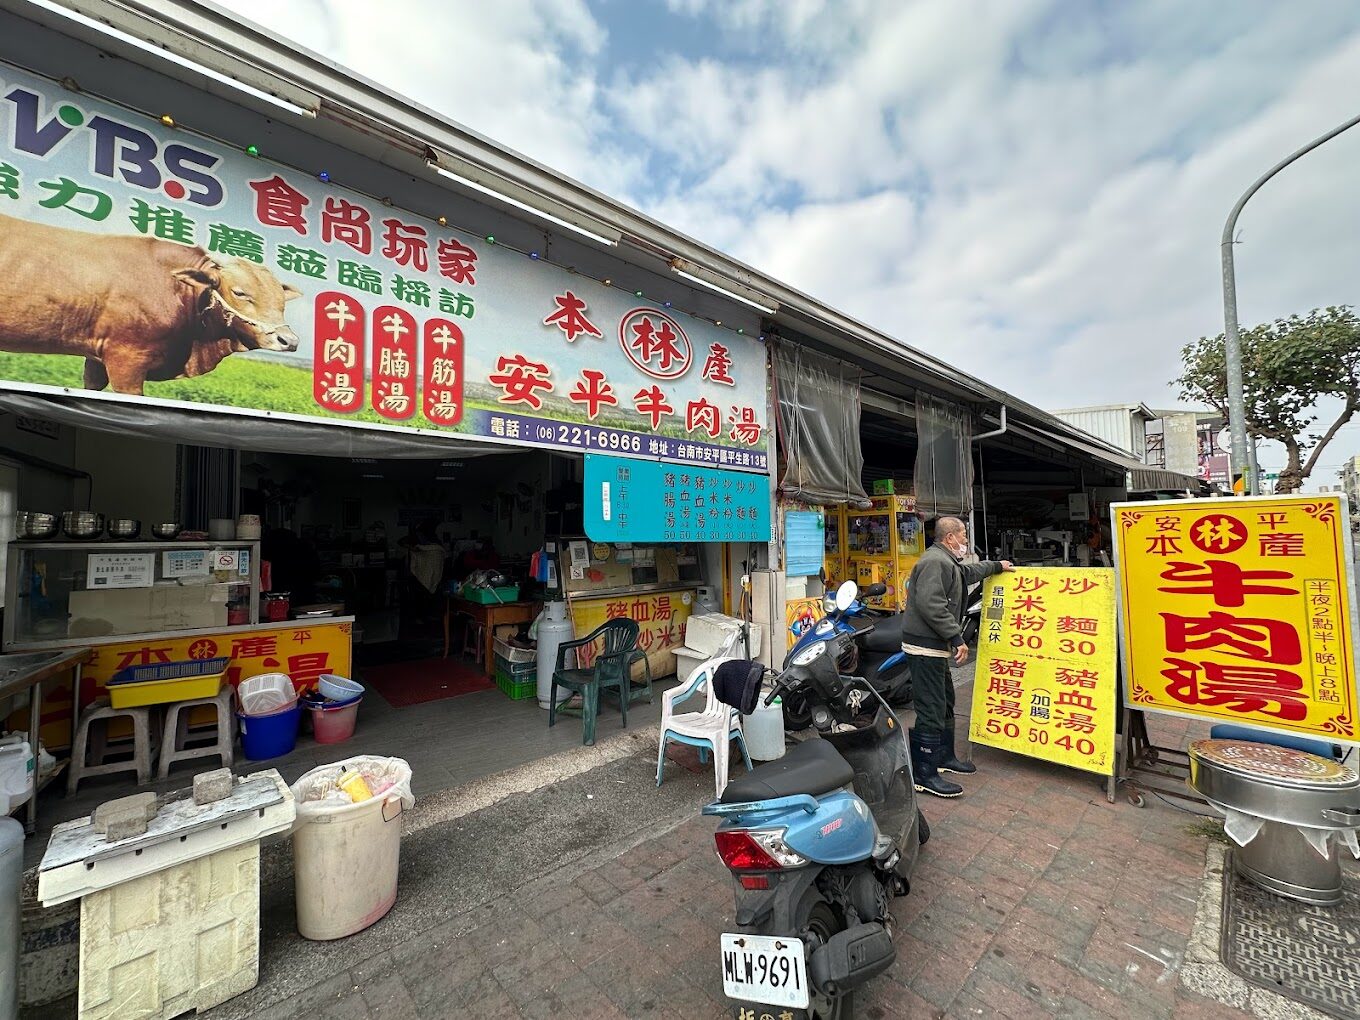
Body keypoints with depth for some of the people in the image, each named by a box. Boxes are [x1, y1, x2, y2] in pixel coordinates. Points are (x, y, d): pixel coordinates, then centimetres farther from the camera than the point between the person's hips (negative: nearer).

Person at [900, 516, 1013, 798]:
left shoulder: (947, 562, 19)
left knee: (945, 703, 22)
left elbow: (968, 572, 42)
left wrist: (996, 566, 49)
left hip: (935, 646, 12)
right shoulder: (935, 561, -18)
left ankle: (944, 757, 36)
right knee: (931, 710, -8)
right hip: (925, 647, -12)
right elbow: (931, 605, -28)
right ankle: (924, 774, 0)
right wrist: (957, 638, -25)